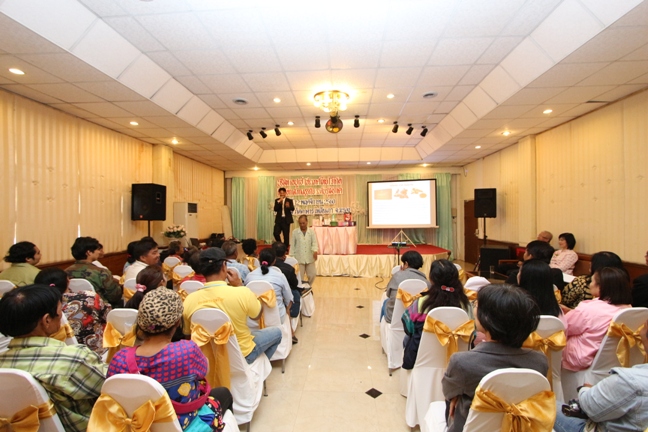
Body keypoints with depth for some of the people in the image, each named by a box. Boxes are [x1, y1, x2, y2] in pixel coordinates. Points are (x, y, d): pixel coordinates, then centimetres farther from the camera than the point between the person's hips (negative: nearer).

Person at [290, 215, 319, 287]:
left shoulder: (312, 232, 0)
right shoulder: (295, 232, -1)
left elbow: (314, 243, -7)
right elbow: (292, 245, 3)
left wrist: (315, 251, -27)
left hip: (309, 258, 2)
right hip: (299, 258, -1)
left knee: (312, 274, 8)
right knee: (299, 276, 1)